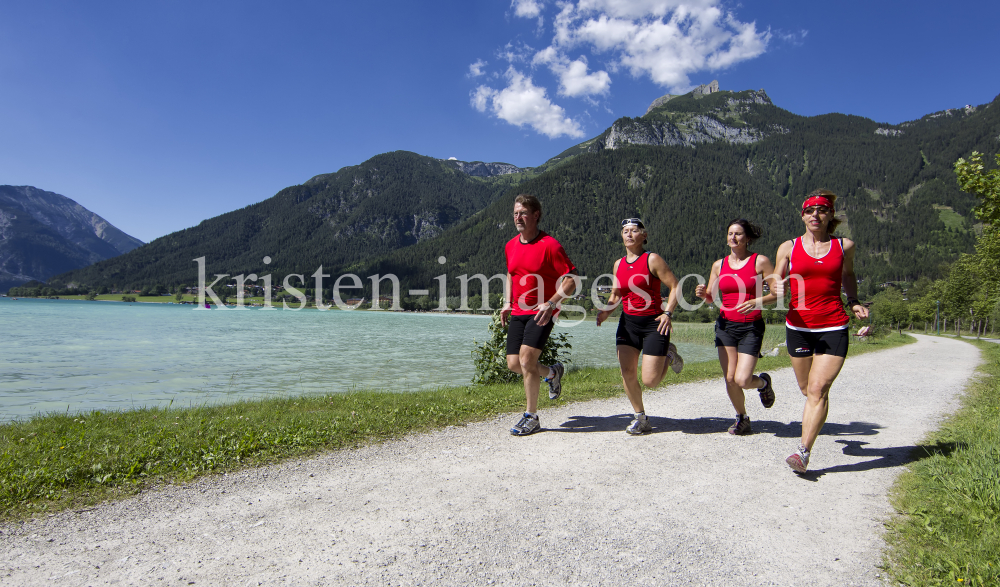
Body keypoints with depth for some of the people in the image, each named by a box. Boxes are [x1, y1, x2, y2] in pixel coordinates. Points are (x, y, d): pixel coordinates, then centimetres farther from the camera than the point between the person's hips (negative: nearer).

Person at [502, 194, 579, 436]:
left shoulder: (549, 245, -11)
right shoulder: (510, 246, 9)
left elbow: (571, 280, -12)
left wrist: (551, 303, -23)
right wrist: (508, 303, 15)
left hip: (542, 312, -6)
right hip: (518, 312, 7)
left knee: (526, 357, -18)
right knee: (513, 364, 1)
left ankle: (531, 417, -1)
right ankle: (552, 372, 33)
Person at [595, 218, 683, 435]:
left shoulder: (652, 260, -8)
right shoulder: (618, 264, 8)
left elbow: (675, 287, -8)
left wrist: (667, 313, -18)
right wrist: (606, 310, 0)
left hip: (654, 323, -5)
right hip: (628, 322, 5)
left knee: (650, 381, -7)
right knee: (627, 373, -4)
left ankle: (668, 356, 25)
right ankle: (641, 419, 15)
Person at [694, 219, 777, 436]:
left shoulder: (760, 261, -3)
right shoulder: (719, 265, 7)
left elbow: (777, 293, -3)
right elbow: (712, 297, 11)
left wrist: (756, 302, -20)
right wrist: (703, 294, -11)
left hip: (751, 327, -3)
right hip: (725, 325, 3)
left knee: (742, 380, -11)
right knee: (729, 379, 0)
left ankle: (763, 382, 26)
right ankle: (742, 418, 25)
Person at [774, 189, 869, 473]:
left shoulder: (844, 246, 6)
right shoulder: (788, 247, 4)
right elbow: (777, 285, 7)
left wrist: (854, 303, 9)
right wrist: (778, 288, -17)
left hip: (834, 327, -1)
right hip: (798, 326, 2)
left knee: (818, 389, -12)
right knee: (807, 389, 13)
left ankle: (804, 452, -10)